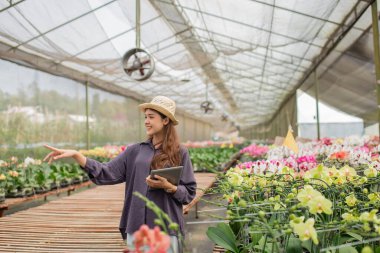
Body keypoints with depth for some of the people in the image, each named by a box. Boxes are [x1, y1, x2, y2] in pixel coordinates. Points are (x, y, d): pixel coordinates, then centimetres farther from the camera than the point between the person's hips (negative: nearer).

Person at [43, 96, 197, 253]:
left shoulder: (179, 153, -1)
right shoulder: (135, 151, 7)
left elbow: (189, 193, 0)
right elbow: (107, 173, -1)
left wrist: (167, 186, -17)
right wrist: (76, 155, -10)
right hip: (136, 227, 3)